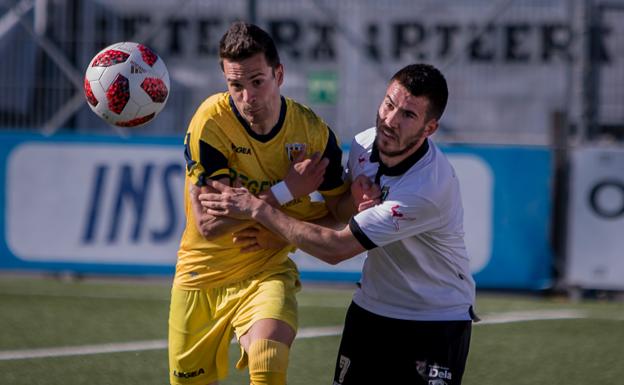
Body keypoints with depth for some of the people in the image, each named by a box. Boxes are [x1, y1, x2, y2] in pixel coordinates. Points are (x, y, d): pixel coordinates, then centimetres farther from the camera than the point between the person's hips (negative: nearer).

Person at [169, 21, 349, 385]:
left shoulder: (313, 131, -11)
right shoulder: (211, 123, -18)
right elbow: (208, 224, -23)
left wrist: (284, 234, -16)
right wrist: (286, 191, -23)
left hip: (267, 272, 0)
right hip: (202, 273, 1)